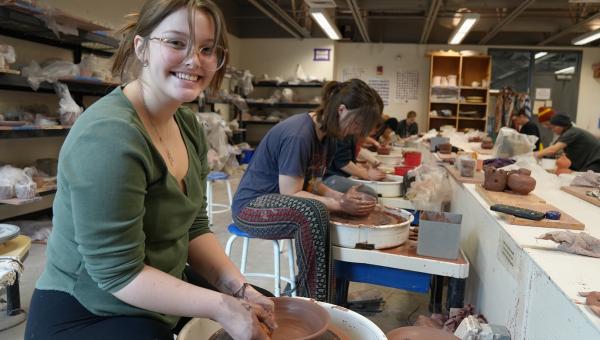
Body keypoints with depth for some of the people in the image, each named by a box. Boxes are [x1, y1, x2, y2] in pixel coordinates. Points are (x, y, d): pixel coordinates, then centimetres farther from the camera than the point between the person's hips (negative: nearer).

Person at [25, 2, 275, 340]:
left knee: (267, 310, 15)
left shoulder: (188, 124, -1)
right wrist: (222, 307, -25)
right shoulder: (110, 135, -27)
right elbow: (118, 273, -25)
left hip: (159, 293, 8)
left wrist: (239, 289, -11)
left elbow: (194, 228, 1)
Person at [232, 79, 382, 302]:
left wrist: (342, 197, -8)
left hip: (282, 202, 10)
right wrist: (340, 204, -26)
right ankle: (315, 301, -24)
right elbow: (291, 194, -24)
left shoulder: (327, 136, 4)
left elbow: (311, 184, 8)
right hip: (252, 206, -10)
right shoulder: (298, 134, -25)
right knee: (312, 211, -36)